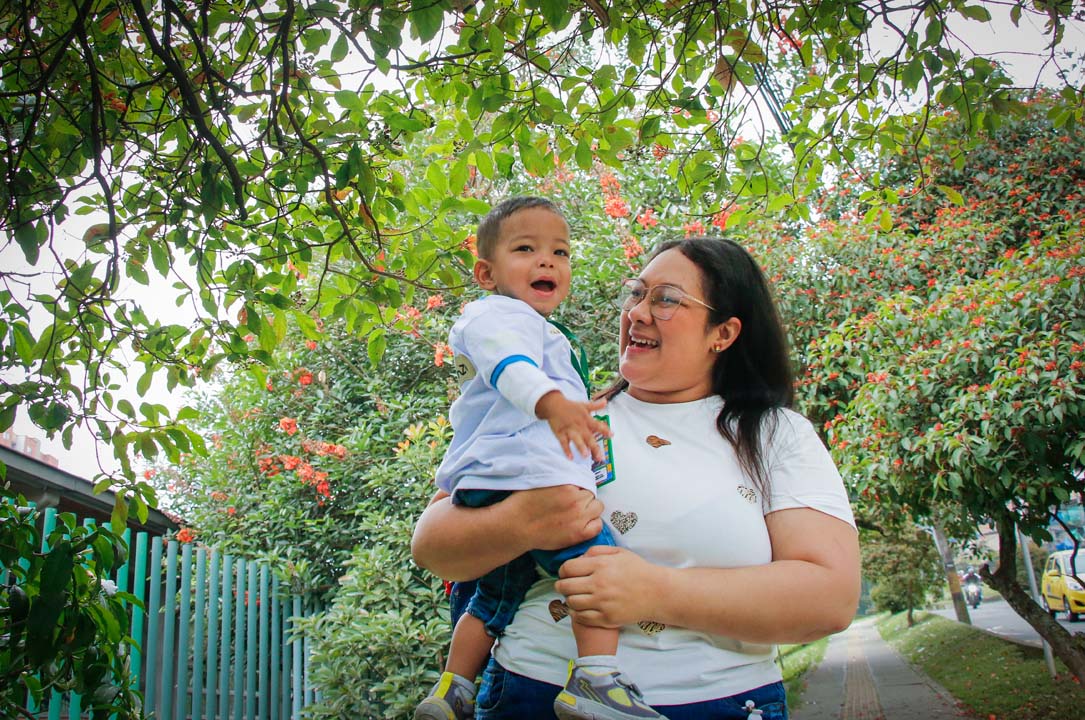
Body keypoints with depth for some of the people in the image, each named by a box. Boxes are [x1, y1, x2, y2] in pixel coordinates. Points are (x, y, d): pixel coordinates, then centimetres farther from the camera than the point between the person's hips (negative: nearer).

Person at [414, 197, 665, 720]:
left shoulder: (540, 332, 32)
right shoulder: (499, 314, -3)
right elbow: (509, 365, -26)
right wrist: (552, 402, -44)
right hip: (523, 476, -11)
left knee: (497, 594, 19)